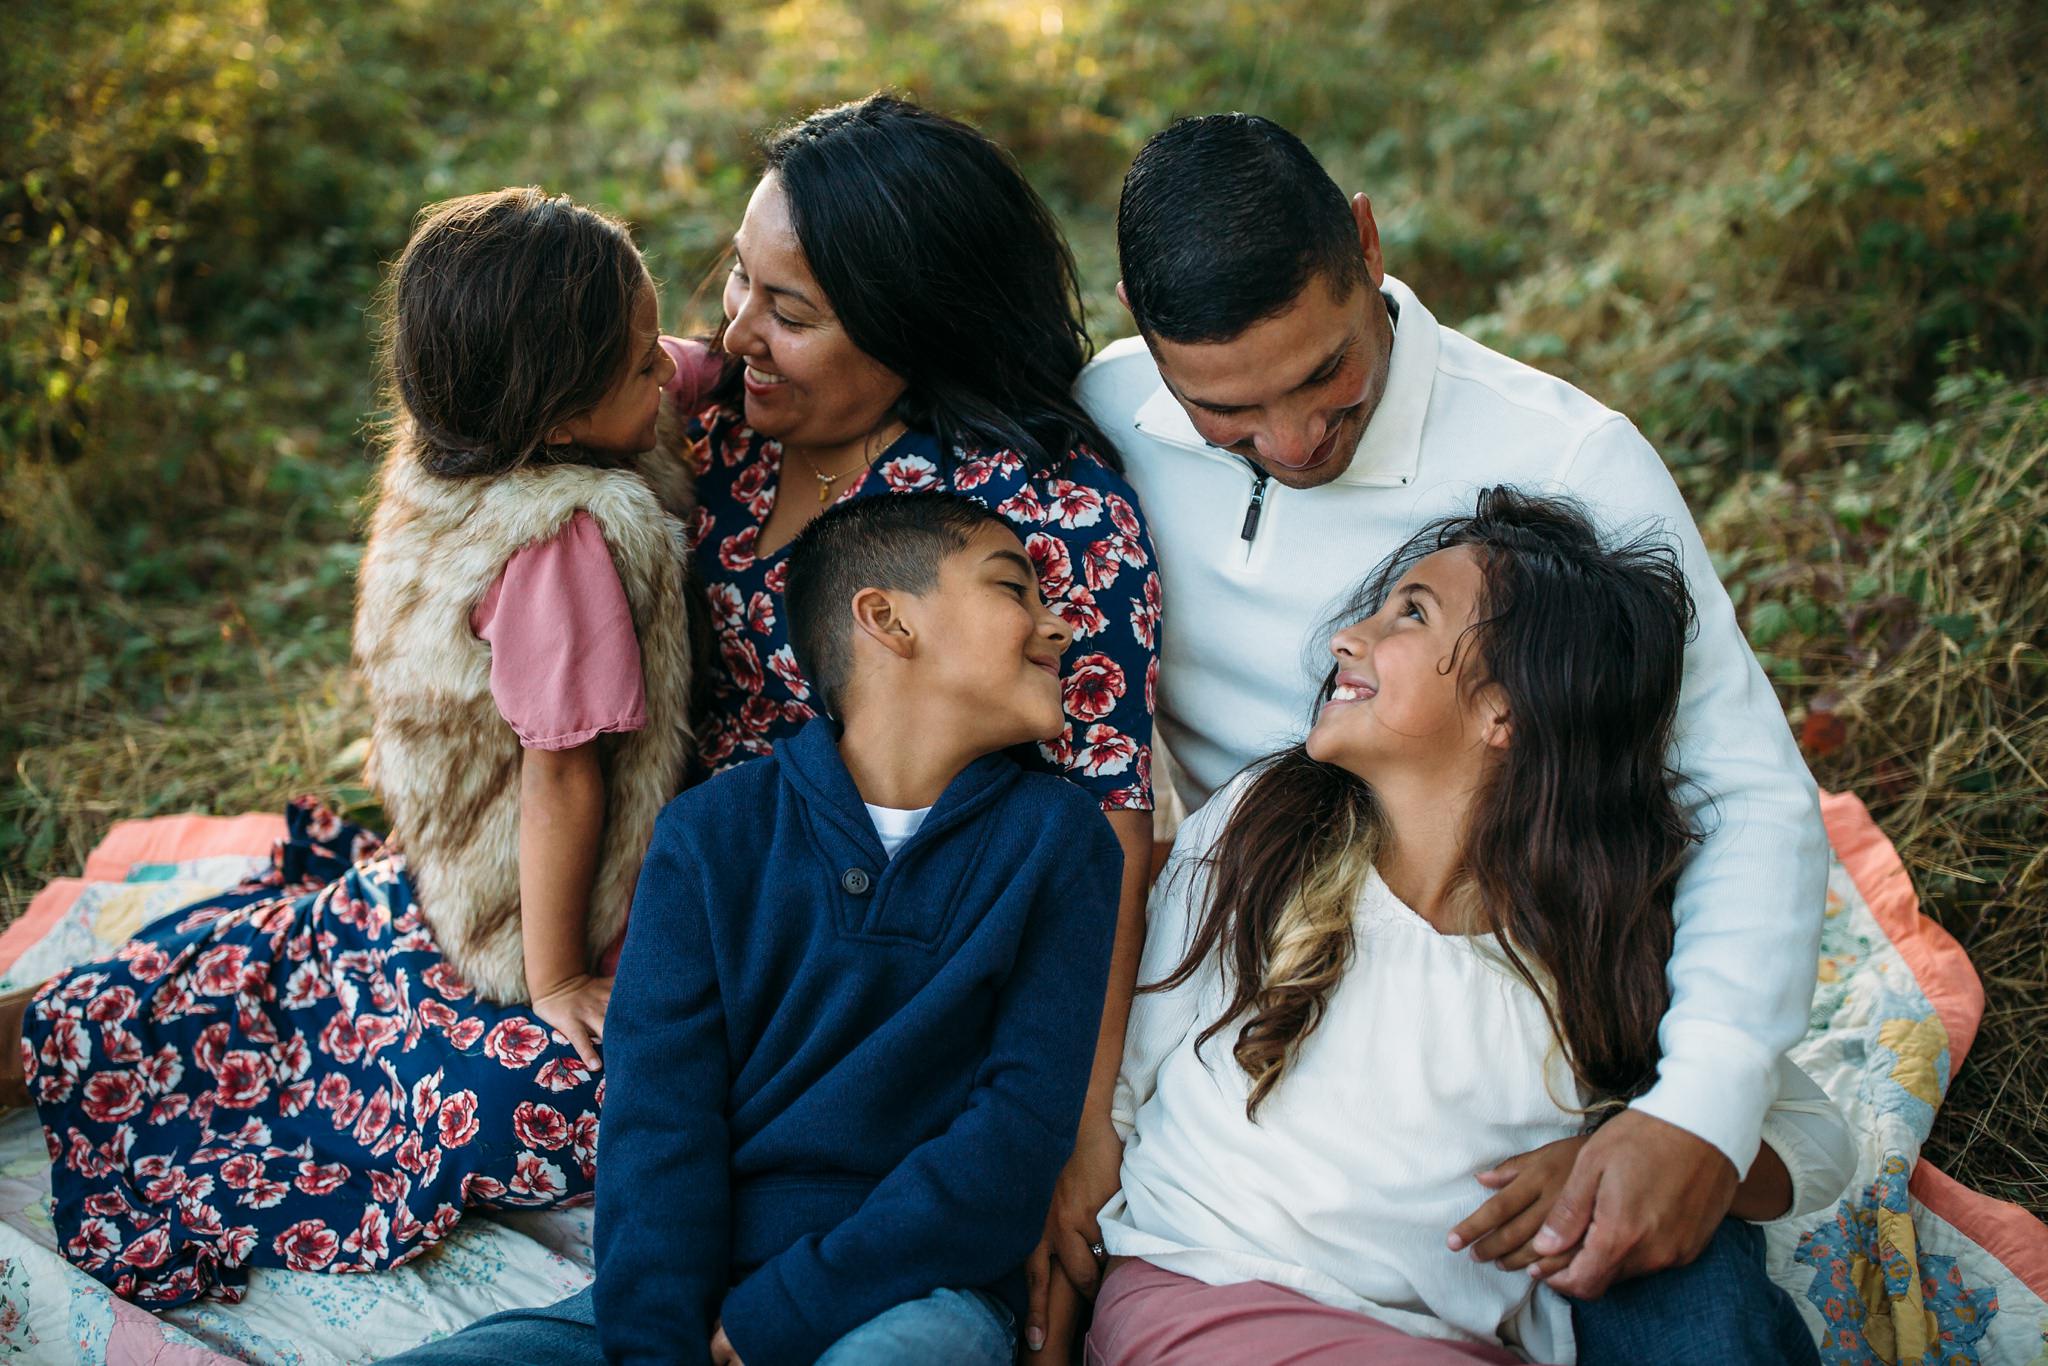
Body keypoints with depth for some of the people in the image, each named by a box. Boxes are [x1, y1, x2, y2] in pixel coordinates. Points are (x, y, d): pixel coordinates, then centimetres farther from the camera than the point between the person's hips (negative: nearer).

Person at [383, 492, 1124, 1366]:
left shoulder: (1056, 841, 4)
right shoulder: (714, 832, 6)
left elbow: (1020, 1137, -5)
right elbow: (658, 1120, -3)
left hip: (919, 1295, -2)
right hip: (702, 1284, 2)